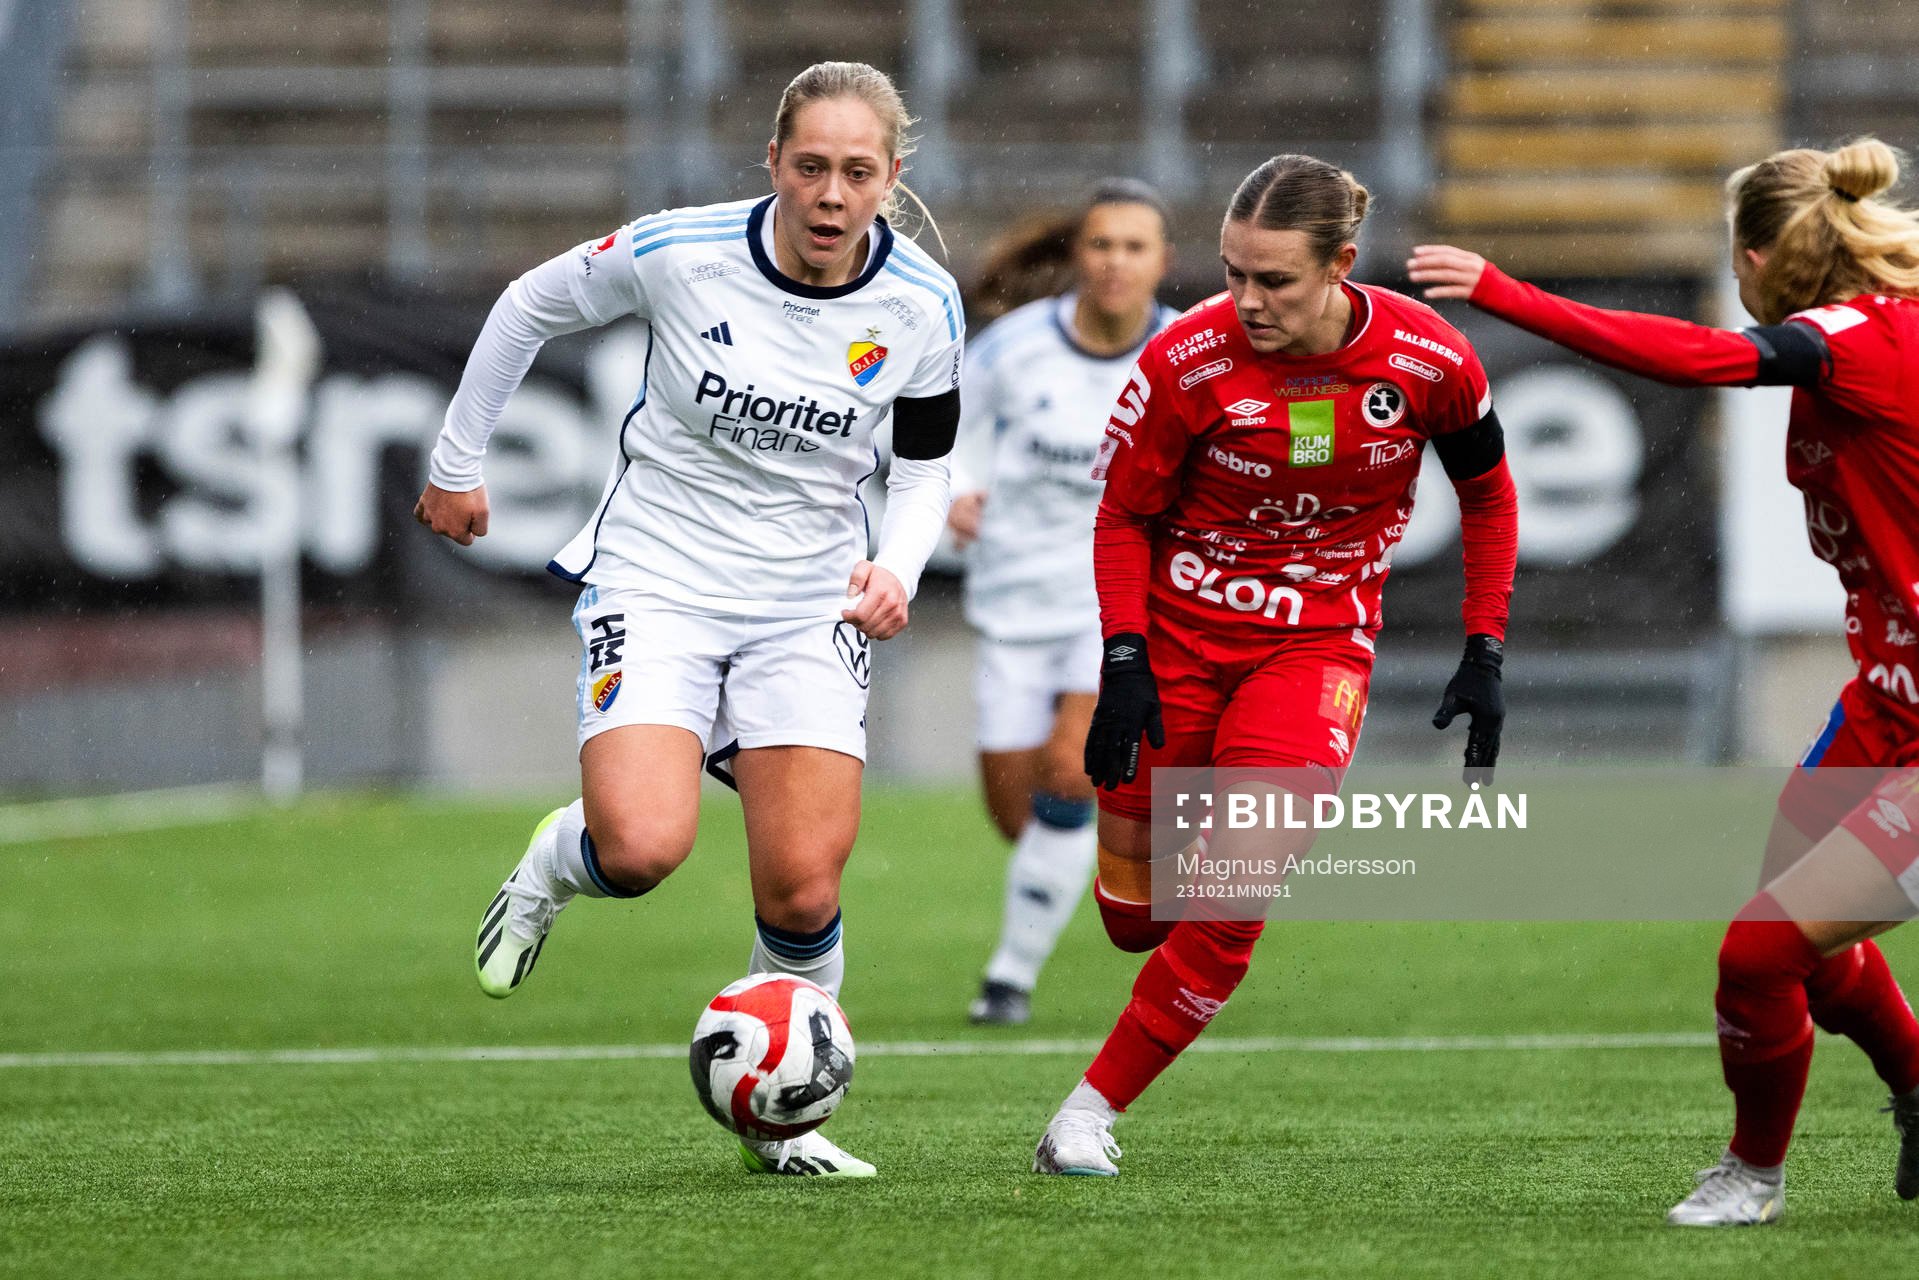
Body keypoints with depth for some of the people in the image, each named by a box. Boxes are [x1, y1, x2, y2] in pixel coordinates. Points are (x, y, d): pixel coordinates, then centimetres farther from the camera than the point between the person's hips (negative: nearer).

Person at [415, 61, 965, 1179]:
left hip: (810, 608, 2)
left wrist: (897, 568, -13)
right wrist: (457, 464, 10)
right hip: (656, 579, -2)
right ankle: (552, 865, 14)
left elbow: (926, 466, 7)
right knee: (643, 848, -24)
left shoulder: (922, 306, -9)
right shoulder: (682, 253, -16)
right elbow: (532, 306, 2)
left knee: (805, 891, -9)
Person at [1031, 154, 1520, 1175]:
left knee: (1225, 911, -16)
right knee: (1135, 916, 6)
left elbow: (1487, 492, 4)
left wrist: (1484, 654, 1)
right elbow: (1124, 514, -4)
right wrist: (1124, 663, -14)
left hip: (1315, 646, 0)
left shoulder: (1427, 359, -15)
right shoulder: (1188, 358, -18)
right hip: (1175, 631, 0)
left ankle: (1096, 1105, -2)